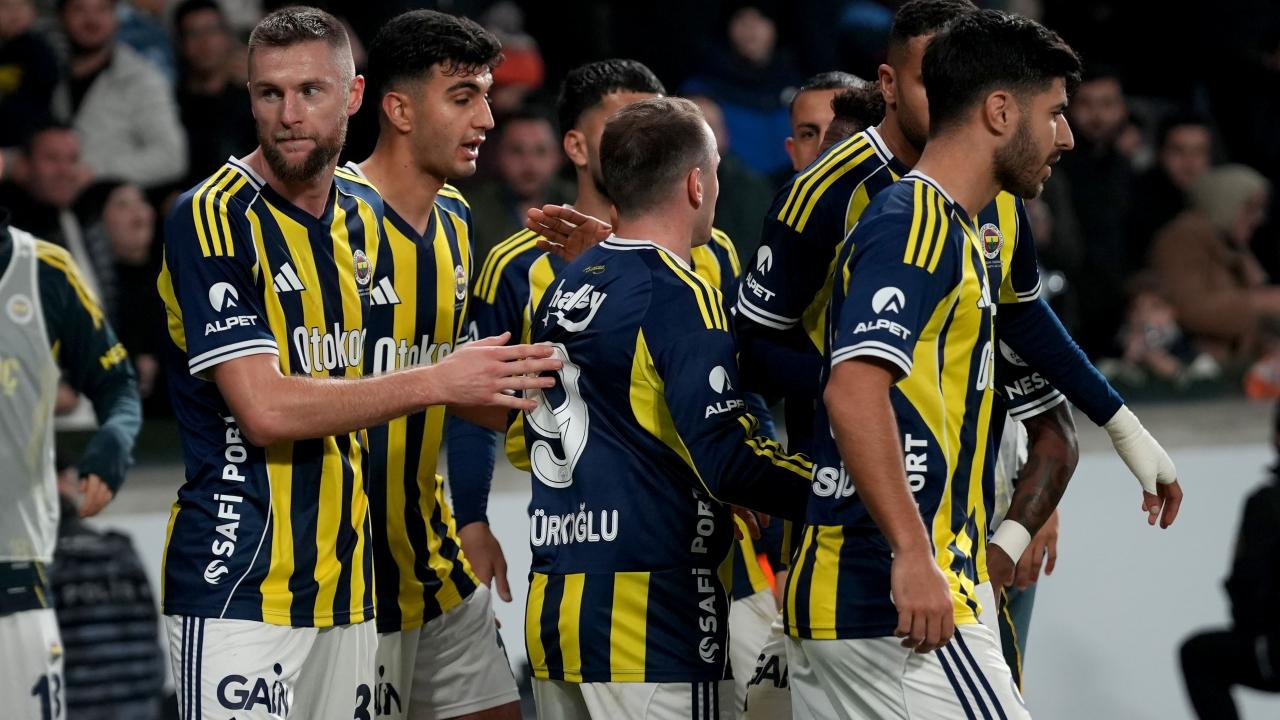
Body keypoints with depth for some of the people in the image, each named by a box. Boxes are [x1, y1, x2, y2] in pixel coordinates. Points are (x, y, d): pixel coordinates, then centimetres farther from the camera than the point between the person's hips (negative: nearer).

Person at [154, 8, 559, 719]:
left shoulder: (365, 213, 12)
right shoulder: (213, 220, -11)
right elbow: (264, 409, -18)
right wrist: (438, 382, -15)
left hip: (347, 577, 7)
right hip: (241, 582, -7)